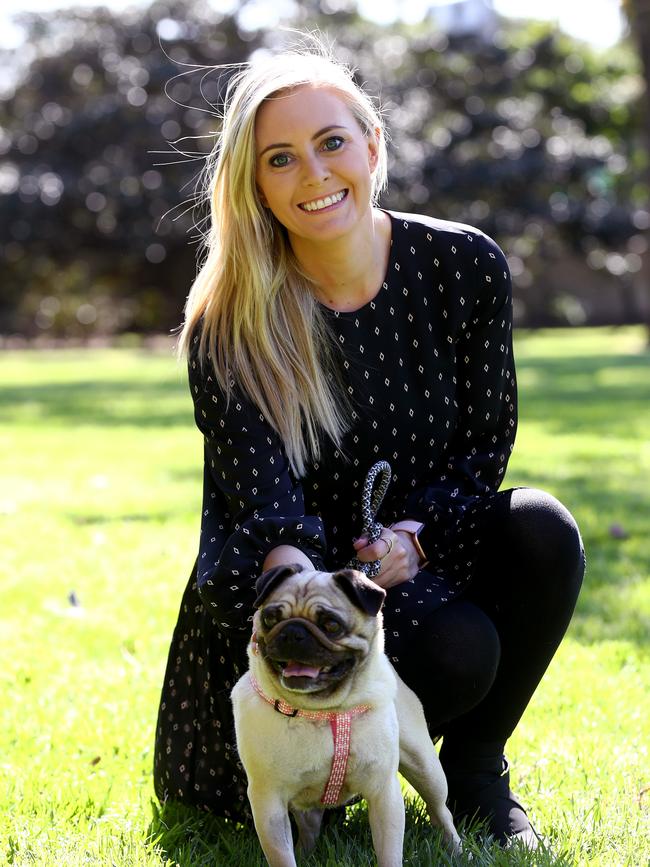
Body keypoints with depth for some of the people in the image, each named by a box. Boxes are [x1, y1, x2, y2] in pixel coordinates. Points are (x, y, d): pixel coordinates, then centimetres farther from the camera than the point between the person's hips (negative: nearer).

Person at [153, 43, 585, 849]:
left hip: (425, 550, 4)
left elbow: (485, 441, -2)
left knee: (543, 530, -27)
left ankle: (475, 765, -4)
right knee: (457, 651, -31)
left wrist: (415, 531, -20)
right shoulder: (228, 324, -13)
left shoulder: (464, 265, -7)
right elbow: (265, 498, -23)